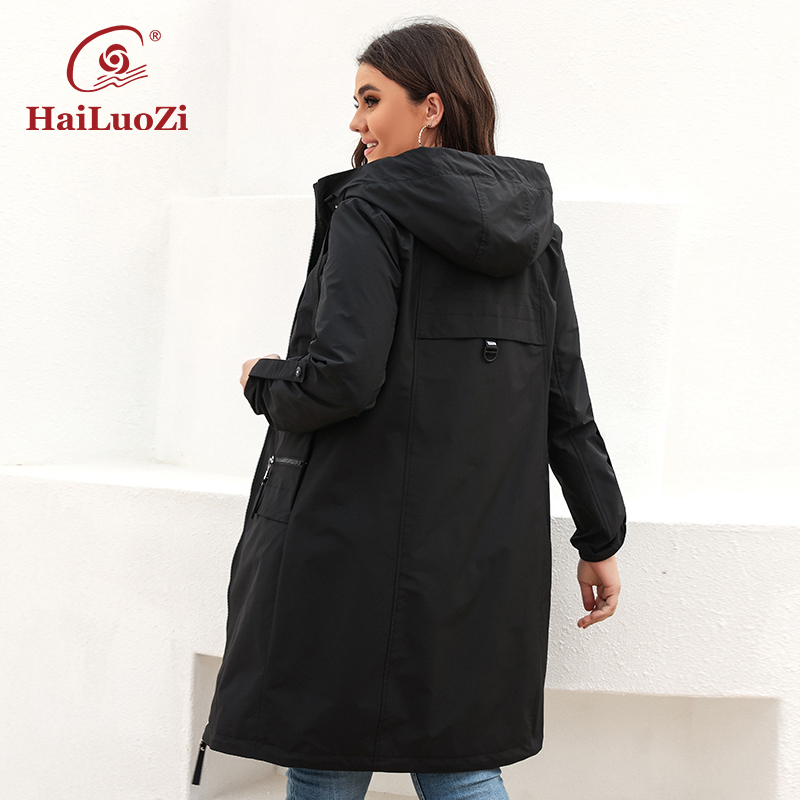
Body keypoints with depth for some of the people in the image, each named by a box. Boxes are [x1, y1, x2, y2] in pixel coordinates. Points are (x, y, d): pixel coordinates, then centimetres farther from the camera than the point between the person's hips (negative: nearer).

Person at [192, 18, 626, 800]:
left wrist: (265, 383, 2)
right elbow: (567, 398, 9)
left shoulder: (371, 208, -9)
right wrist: (600, 539, 14)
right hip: (485, 552, 6)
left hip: (363, 542, -6)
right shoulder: (533, 230, 10)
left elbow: (342, 378, -19)